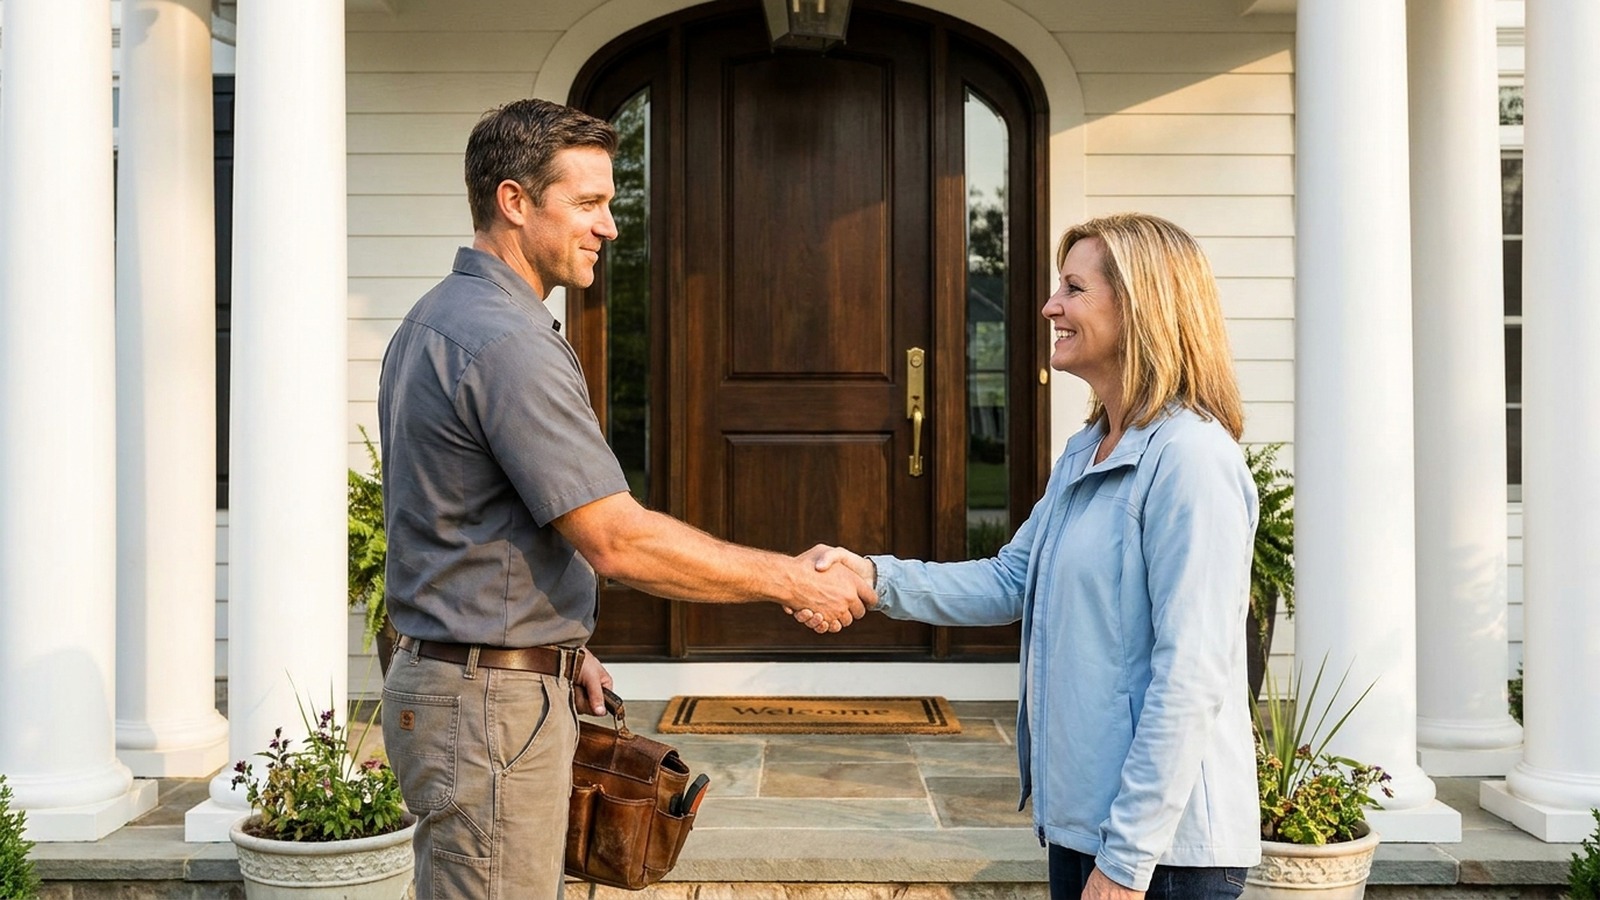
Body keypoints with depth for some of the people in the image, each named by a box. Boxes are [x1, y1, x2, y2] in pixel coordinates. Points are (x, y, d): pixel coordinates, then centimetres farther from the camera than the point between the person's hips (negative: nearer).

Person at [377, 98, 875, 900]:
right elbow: (618, 541, -23)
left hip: (445, 674, 10)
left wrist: (556, 648, 18)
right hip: (491, 703, -10)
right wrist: (793, 582, -15)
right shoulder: (507, 343, -21)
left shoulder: (438, 318, 12)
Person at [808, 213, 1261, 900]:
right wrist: (875, 577, -2)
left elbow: (1189, 680, -22)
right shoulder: (1083, 455, 12)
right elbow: (1010, 582, 14)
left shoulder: (1190, 458, -19)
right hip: (1079, 820, 9)